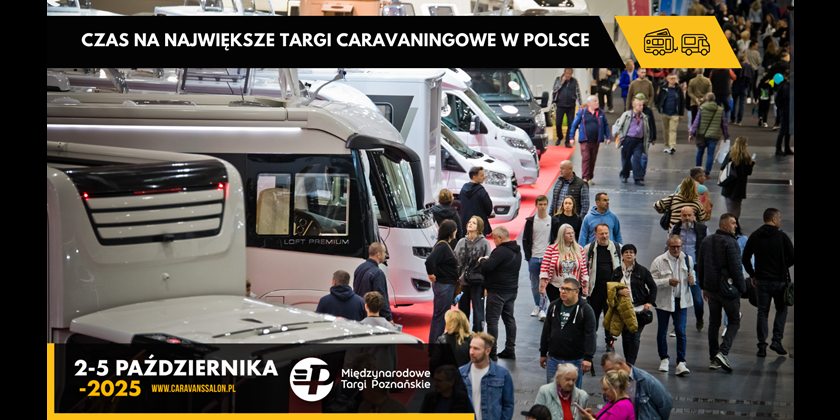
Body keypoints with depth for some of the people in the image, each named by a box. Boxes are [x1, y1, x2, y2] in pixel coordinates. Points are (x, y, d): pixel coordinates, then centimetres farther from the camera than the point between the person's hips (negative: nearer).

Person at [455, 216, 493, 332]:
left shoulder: (484, 243, -4)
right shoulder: (461, 242, 9)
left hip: (477, 283, -4)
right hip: (463, 282, 4)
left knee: (478, 313, -1)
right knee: (462, 313, 11)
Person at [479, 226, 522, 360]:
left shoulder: (501, 251, -20)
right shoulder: (517, 251, 12)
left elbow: (487, 266, -26)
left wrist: (482, 260, -6)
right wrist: (488, 260, 10)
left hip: (497, 291, -9)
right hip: (512, 290, 9)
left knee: (492, 319, -4)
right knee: (509, 318, 14)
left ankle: (491, 351, -4)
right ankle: (510, 350, 18)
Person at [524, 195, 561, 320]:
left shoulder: (553, 221, 2)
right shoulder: (531, 221, 5)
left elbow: (557, 240, 5)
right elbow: (525, 239, 8)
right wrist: (528, 255, -2)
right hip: (533, 258, 2)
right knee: (534, 284, 8)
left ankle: (543, 309, -9)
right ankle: (537, 306, 24)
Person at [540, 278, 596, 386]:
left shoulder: (585, 310, -7)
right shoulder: (553, 306, 9)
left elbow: (590, 335, -12)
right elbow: (546, 331, 16)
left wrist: (588, 358, -20)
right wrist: (543, 353, 16)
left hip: (575, 361, -5)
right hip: (553, 359, 5)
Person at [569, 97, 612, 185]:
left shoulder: (600, 113, 8)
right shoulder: (582, 112, 0)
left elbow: (606, 125, 15)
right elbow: (574, 125, 5)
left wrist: (607, 137, 8)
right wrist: (572, 137, 2)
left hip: (595, 141, 3)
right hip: (585, 141, -3)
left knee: (593, 160, 8)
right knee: (586, 158, -12)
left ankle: (590, 178, 17)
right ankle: (585, 178, -14)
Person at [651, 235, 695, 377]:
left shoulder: (688, 260, 4)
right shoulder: (659, 261, -7)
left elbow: (692, 275, 19)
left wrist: (692, 280, -6)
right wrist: (668, 282, -23)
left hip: (681, 301, 1)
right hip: (663, 300, -1)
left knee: (681, 332, -9)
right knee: (662, 332, 10)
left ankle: (680, 363, -9)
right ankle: (664, 359, 30)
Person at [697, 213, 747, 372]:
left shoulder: (706, 241, 10)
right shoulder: (730, 242, -15)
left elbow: (700, 266, 16)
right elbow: (736, 268, -16)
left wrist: (704, 287, 22)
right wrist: (741, 288, -7)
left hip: (711, 288, 7)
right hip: (728, 289, -7)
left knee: (714, 322, 12)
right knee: (734, 321, 4)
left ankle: (713, 359, 13)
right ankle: (723, 352, -13)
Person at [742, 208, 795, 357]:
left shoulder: (754, 236, 3)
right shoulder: (782, 237, -7)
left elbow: (745, 259, 3)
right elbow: (791, 258, -8)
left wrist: (752, 275, 15)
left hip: (761, 280, 3)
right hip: (779, 280, -3)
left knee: (762, 313, 7)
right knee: (782, 310, 14)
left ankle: (762, 346, 2)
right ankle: (777, 340, 2)